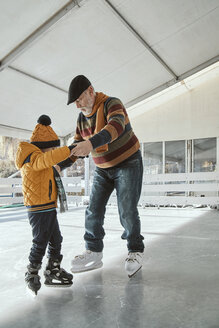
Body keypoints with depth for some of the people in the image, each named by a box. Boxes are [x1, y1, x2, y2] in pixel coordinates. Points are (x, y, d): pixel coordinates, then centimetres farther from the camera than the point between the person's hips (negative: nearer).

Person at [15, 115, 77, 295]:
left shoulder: (39, 160, 16)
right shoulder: (33, 158, -17)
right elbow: (48, 158, -38)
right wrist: (68, 150, -42)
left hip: (48, 209, 11)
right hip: (39, 210, -11)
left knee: (56, 240, 16)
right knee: (40, 242, 0)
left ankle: (53, 270, 30)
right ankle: (32, 273, 19)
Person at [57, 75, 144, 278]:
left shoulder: (112, 104, -18)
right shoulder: (82, 118, 4)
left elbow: (116, 126, -40)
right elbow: (77, 148, 6)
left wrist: (92, 143, -57)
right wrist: (59, 165, -10)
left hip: (128, 163, -6)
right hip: (103, 169, 7)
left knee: (127, 211, -9)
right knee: (94, 210, 1)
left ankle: (135, 252, 11)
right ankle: (93, 253, 13)